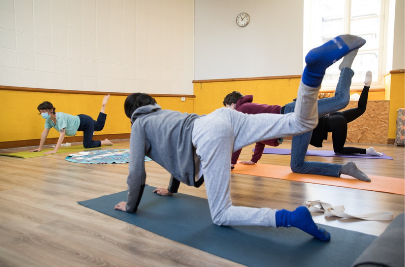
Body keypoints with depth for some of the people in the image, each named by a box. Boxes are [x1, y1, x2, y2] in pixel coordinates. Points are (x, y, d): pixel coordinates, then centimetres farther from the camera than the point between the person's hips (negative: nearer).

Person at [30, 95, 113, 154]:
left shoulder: (60, 117, -38)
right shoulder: (48, 119, -16)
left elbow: (62, 134, -43)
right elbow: (44, 133, -9)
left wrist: (55, 150, -49)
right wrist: (39, 148, -10)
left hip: (86, 122, -7)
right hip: (79, 120, 7)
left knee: (87, 145, -1)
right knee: (99, 126, 28)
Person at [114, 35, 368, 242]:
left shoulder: (140, 125, 22)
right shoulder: (166, 113, 41)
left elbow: (137, 172, 17)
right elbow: (177, 151, 51)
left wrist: (131, 206, 34)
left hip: (209, 135, -7)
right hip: (224, 117, 7)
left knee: (221, 216, -1)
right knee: (302, 123, 1)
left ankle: (292, 218, -19)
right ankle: (316, 65, -23)